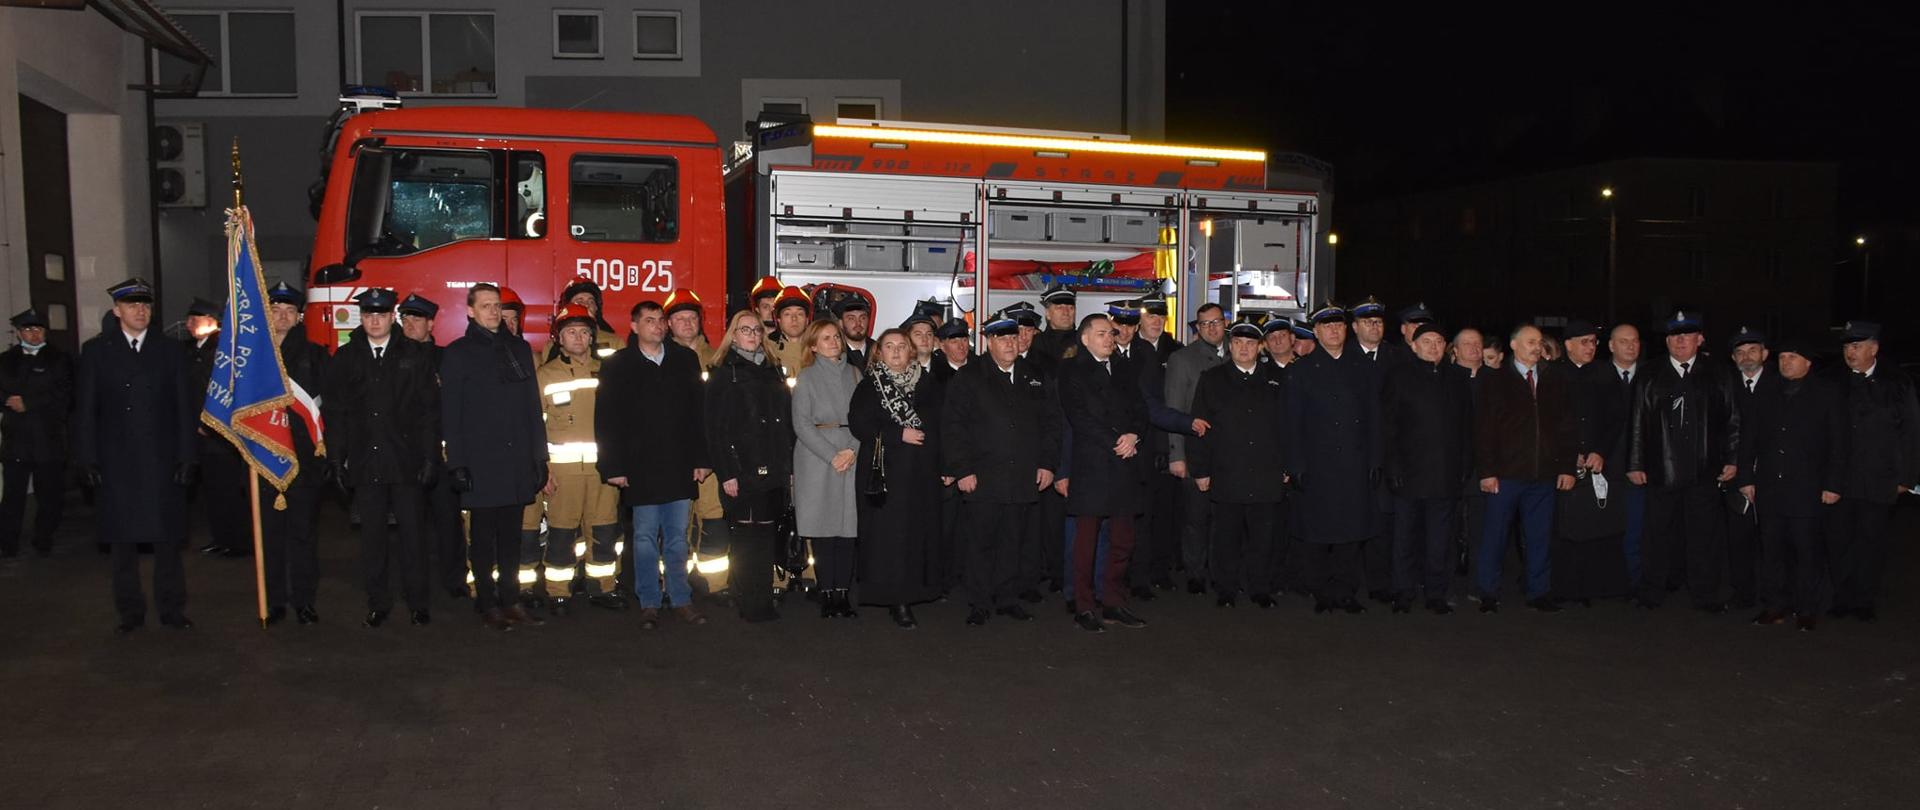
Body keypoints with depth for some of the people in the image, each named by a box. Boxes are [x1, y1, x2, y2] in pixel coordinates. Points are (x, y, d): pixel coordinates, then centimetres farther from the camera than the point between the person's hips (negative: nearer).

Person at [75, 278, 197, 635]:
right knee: (123, 541, 6)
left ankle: (171, 608, 13)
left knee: (167, 539, 4)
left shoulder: (171, 350, 7)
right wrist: (88, 459, -4)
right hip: (116, 463, 0)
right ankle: (130, 611, 16)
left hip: (162, 461, 0)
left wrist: (187, 455, -2)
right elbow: (85, 409, 3)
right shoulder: (96, 350, 5)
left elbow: (184, 407, 5)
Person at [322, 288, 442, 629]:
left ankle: (417, 600, 13)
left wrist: (430, 456, -5)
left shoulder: (414, 355, 4)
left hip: (406, 460, -1)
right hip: (365, 463, 2)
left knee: (411, 532, 3)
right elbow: (333, 412, 8)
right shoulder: (345, 358, 8)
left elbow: (429, 409, 1)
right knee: (372, 535, 6)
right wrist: (338, 459, 1)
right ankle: (378, 603, 15)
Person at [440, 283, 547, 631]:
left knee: (511, 535, 9)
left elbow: (533, 406, 14)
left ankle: (511, 600, 17)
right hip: (481, 463, -4)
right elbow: (450, 415, -3)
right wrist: (457, 464, -10)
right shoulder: (457, 354, 1)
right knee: (483, 537, 3)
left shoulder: (519, 349, 13)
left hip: (517, 461, 4)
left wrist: (540, 455, 9)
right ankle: (488, 605, 11)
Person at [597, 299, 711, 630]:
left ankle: (681, 600, 16)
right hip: (640, 469, -2)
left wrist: (701, 459, 4)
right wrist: (613, 467, -6)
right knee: (645, 538, 4)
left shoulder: (685, 359, 8)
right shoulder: (617, 365, 1)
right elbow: (606, 420, 0)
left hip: (679, 466, 2)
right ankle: (649, 604, 13)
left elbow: (698, 412, 8)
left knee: (677, 538, 8)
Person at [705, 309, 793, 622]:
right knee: (744, 536, -2)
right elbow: (715, 428, -6)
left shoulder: (774, 373, 17)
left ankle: (763, 602, 16)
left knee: (766, 535, 8)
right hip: (741, 471, -5)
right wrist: (726, 473, -13)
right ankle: (748, 604, 6)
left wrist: (789, 465, 8)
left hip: (773, 470, 5)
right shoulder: (723, 374, 1)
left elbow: (788, 422, 15)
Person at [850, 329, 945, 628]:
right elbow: (858, 423, -8)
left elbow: (941, 424, 13)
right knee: (890, 534, -6)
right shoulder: (869, 386, 3)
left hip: (922, 472, 3)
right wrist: (899, 434, -15)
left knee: (919, 532, 1)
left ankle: (912, 592, 12)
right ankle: (896, 601, -1)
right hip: (884, 472, -3)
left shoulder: (927, 384, 12)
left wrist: (945, 466, 3)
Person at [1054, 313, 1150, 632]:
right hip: (1090, 466, -5)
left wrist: (1134, 435, -9)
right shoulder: (1071, 370, 0)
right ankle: (1083, 608, 7)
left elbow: (1140, 409, 12)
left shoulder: (1124, 370, 19)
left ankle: (1114, 605, 16)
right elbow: (1079, 416, -9)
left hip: (1125, 465, 6)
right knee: (1086, 542, -1)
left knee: (1122, 541, 6)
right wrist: (1115, 443, -13)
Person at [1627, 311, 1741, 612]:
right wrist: (1635, 464, 0)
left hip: (1705, 472, 0)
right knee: (1659, 534, 5)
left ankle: (1705, 596, 15)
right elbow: (1638, 425, 4)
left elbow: (1732, 422, 8)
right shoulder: (1651, 379, 6)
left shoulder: (1717, 378, 8)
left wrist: (1732, 460, 2)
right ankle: (1651, 593, 14)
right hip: (1662, 471, 0)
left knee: (1703, 535, 5)